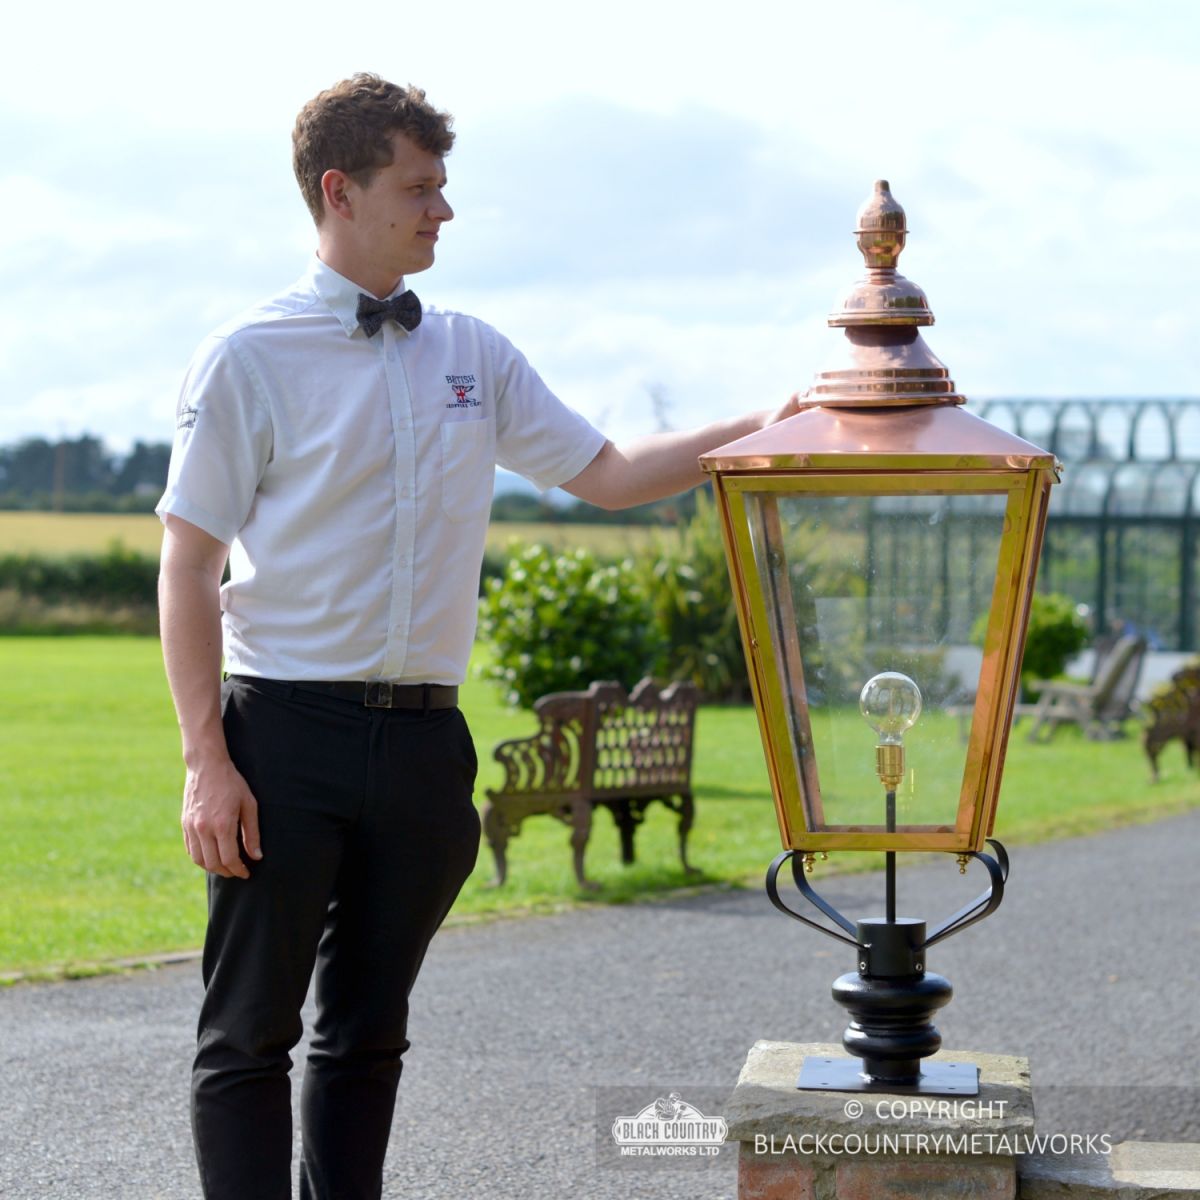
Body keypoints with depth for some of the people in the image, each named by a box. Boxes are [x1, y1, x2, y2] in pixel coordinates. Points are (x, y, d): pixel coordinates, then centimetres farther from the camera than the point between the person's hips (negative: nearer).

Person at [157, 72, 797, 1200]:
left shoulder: (472, 355, 11)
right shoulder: (250, 357, -5)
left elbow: (604, 474, 15)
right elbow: (187, 568, -6)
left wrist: (759, 429, 4)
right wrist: (207, 761, -13)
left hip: (423, 737, 5)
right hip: (285, 731, -5)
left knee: (369, 1031, 13)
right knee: (249, 1033, 1)